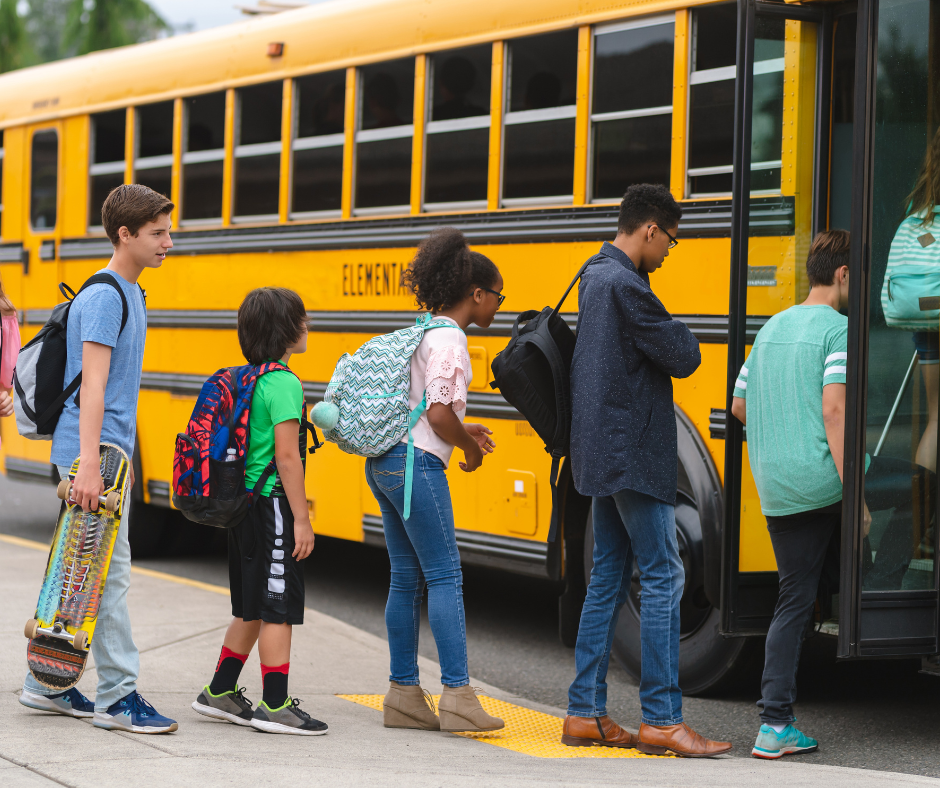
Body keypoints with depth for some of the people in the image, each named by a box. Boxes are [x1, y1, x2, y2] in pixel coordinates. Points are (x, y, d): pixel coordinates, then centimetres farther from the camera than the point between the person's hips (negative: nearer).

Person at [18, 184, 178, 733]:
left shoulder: (130, 295, 17)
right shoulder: (104, 297, -14)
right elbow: (92, 384, -21)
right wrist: (89, 462, -28)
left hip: (110, 449, 10)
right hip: (94, 449, -10)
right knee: (110, 571, -8)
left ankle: (49, 683, 21)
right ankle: (118, 697, -5)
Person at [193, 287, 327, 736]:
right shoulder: (284, 384, -15)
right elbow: (286, 455, -20)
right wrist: (301, 518, -17)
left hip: (243, 504, 9)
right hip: (273, 504, -9)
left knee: (252, 609, 17)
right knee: (278, 608, -4)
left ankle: (220, 692, 23)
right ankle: (274, 706, -2)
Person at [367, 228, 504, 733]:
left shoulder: (423, 331, 17)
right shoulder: (449, 340, -12)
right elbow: (438, 414, -19)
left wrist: (462, 430, 17)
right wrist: (470, 447, -2)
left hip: (383, 462, 10)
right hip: (415, 464, -10)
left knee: (406, 579, 10)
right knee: (445, 577, -7)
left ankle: (403, 693, 12)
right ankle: (457, 696, -9)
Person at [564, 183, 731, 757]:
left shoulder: (595, 276, 14)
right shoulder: (624, 285, -17)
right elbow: (683, 358, -16)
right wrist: (677, 333, 3)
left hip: (601, 457, 10)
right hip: (634, 455, -10)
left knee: (608, 580, 11)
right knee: (664, 580, -7)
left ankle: (585, 714, 13)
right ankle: (662, 720, -6)